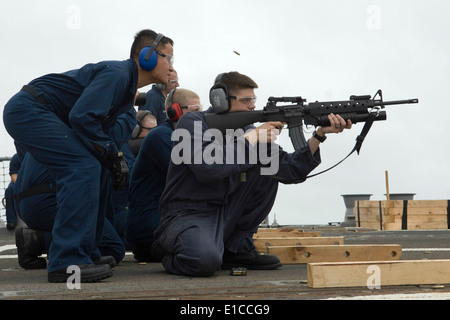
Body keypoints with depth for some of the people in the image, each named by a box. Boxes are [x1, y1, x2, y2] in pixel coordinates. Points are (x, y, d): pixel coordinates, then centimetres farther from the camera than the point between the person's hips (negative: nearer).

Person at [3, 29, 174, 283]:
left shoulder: (126, 82, 16)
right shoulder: (117, 74, -16)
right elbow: (82, 117, -26)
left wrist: (114, 158, 2)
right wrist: (113, 156, -17)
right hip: (28, 110, -11)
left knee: (95, 172, 10)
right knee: (85, 168, -20)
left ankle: (86, 251, 14)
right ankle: (67, 262, -22)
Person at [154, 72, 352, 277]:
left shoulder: (246, 132, 7)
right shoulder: (192, 123, -10)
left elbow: (291, 171, 3)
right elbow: (207, 168, -28)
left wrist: (320, 134, -9)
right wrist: (252, 138, -19)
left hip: (225, 215, 7)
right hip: (186, 216, -7)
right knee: (206, 260, -37)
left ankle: (237, 248, 5)